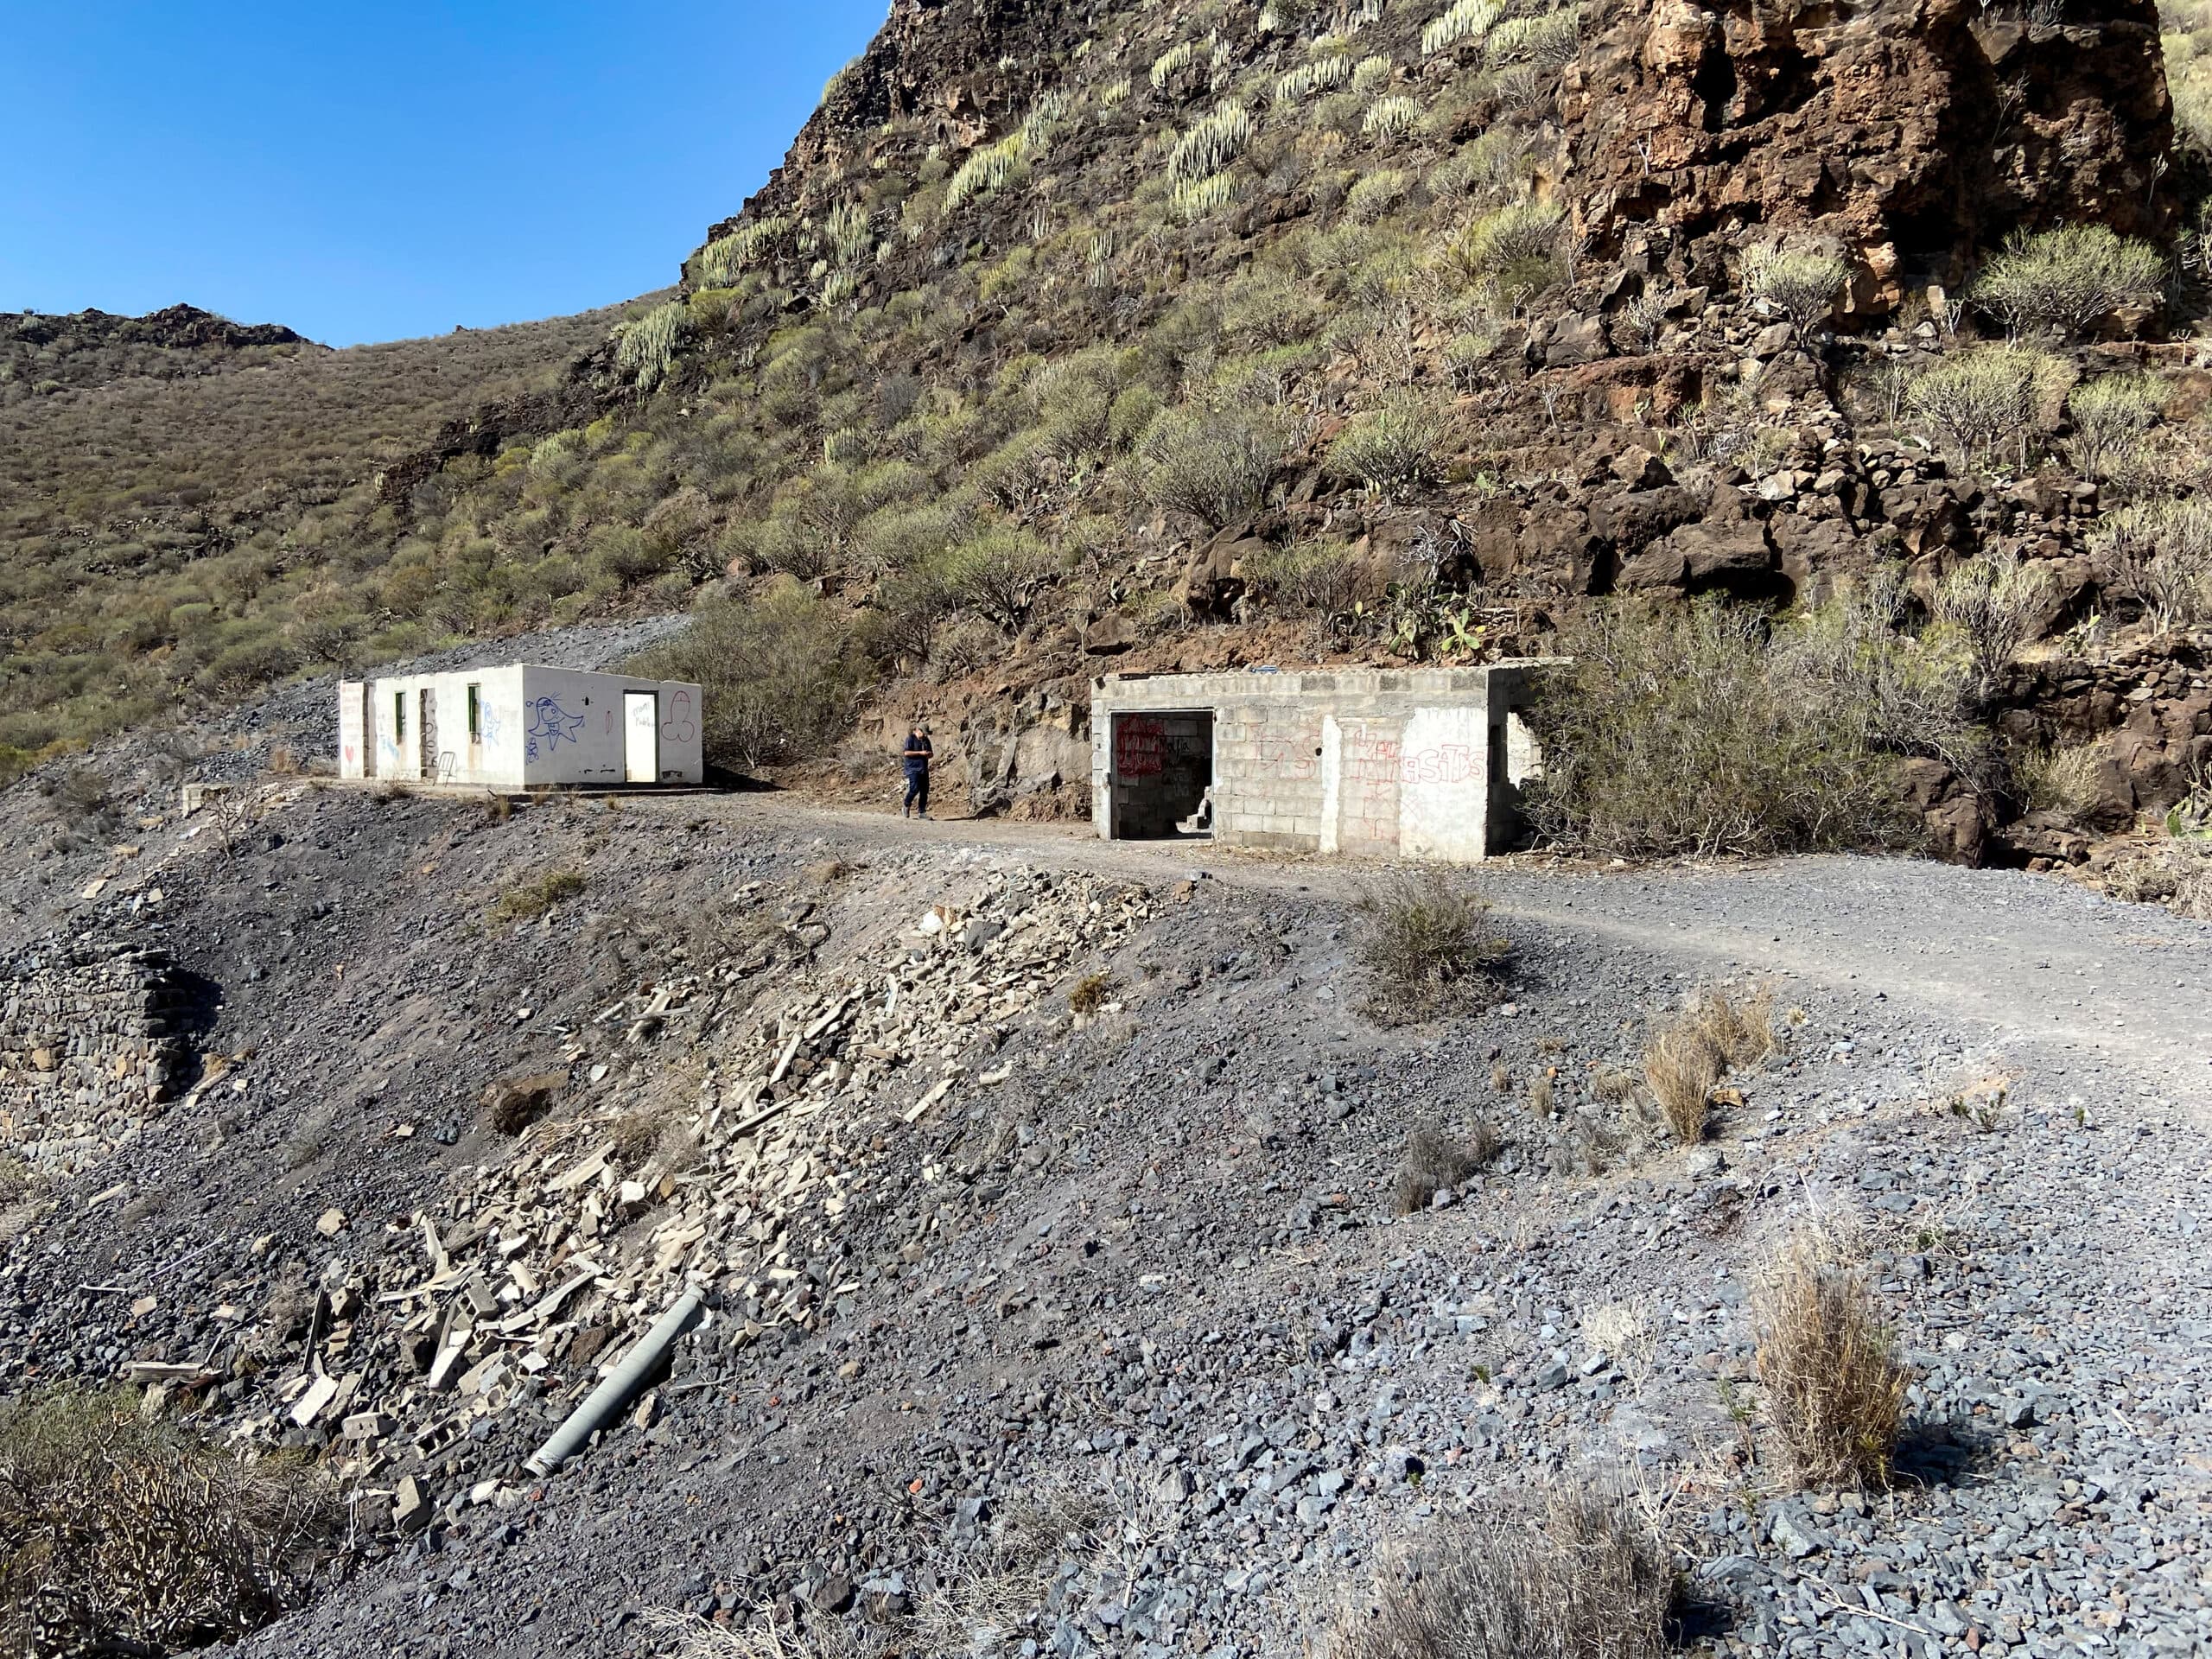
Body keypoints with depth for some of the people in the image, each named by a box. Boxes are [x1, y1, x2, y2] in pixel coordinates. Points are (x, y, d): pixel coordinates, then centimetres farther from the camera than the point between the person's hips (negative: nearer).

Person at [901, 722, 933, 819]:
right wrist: (920, 753, -17)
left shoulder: (926, 740, 16)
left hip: (924, 769, 7)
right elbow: (907, 753, -14)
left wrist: (929, 754, 0)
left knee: (924, 791, 3)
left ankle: (922, 812, 9)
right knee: (914, 789, -16)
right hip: (913, 768, -7)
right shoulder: (910, 739, -5)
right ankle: (906, 808, 4)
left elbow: (930, 753, 25)